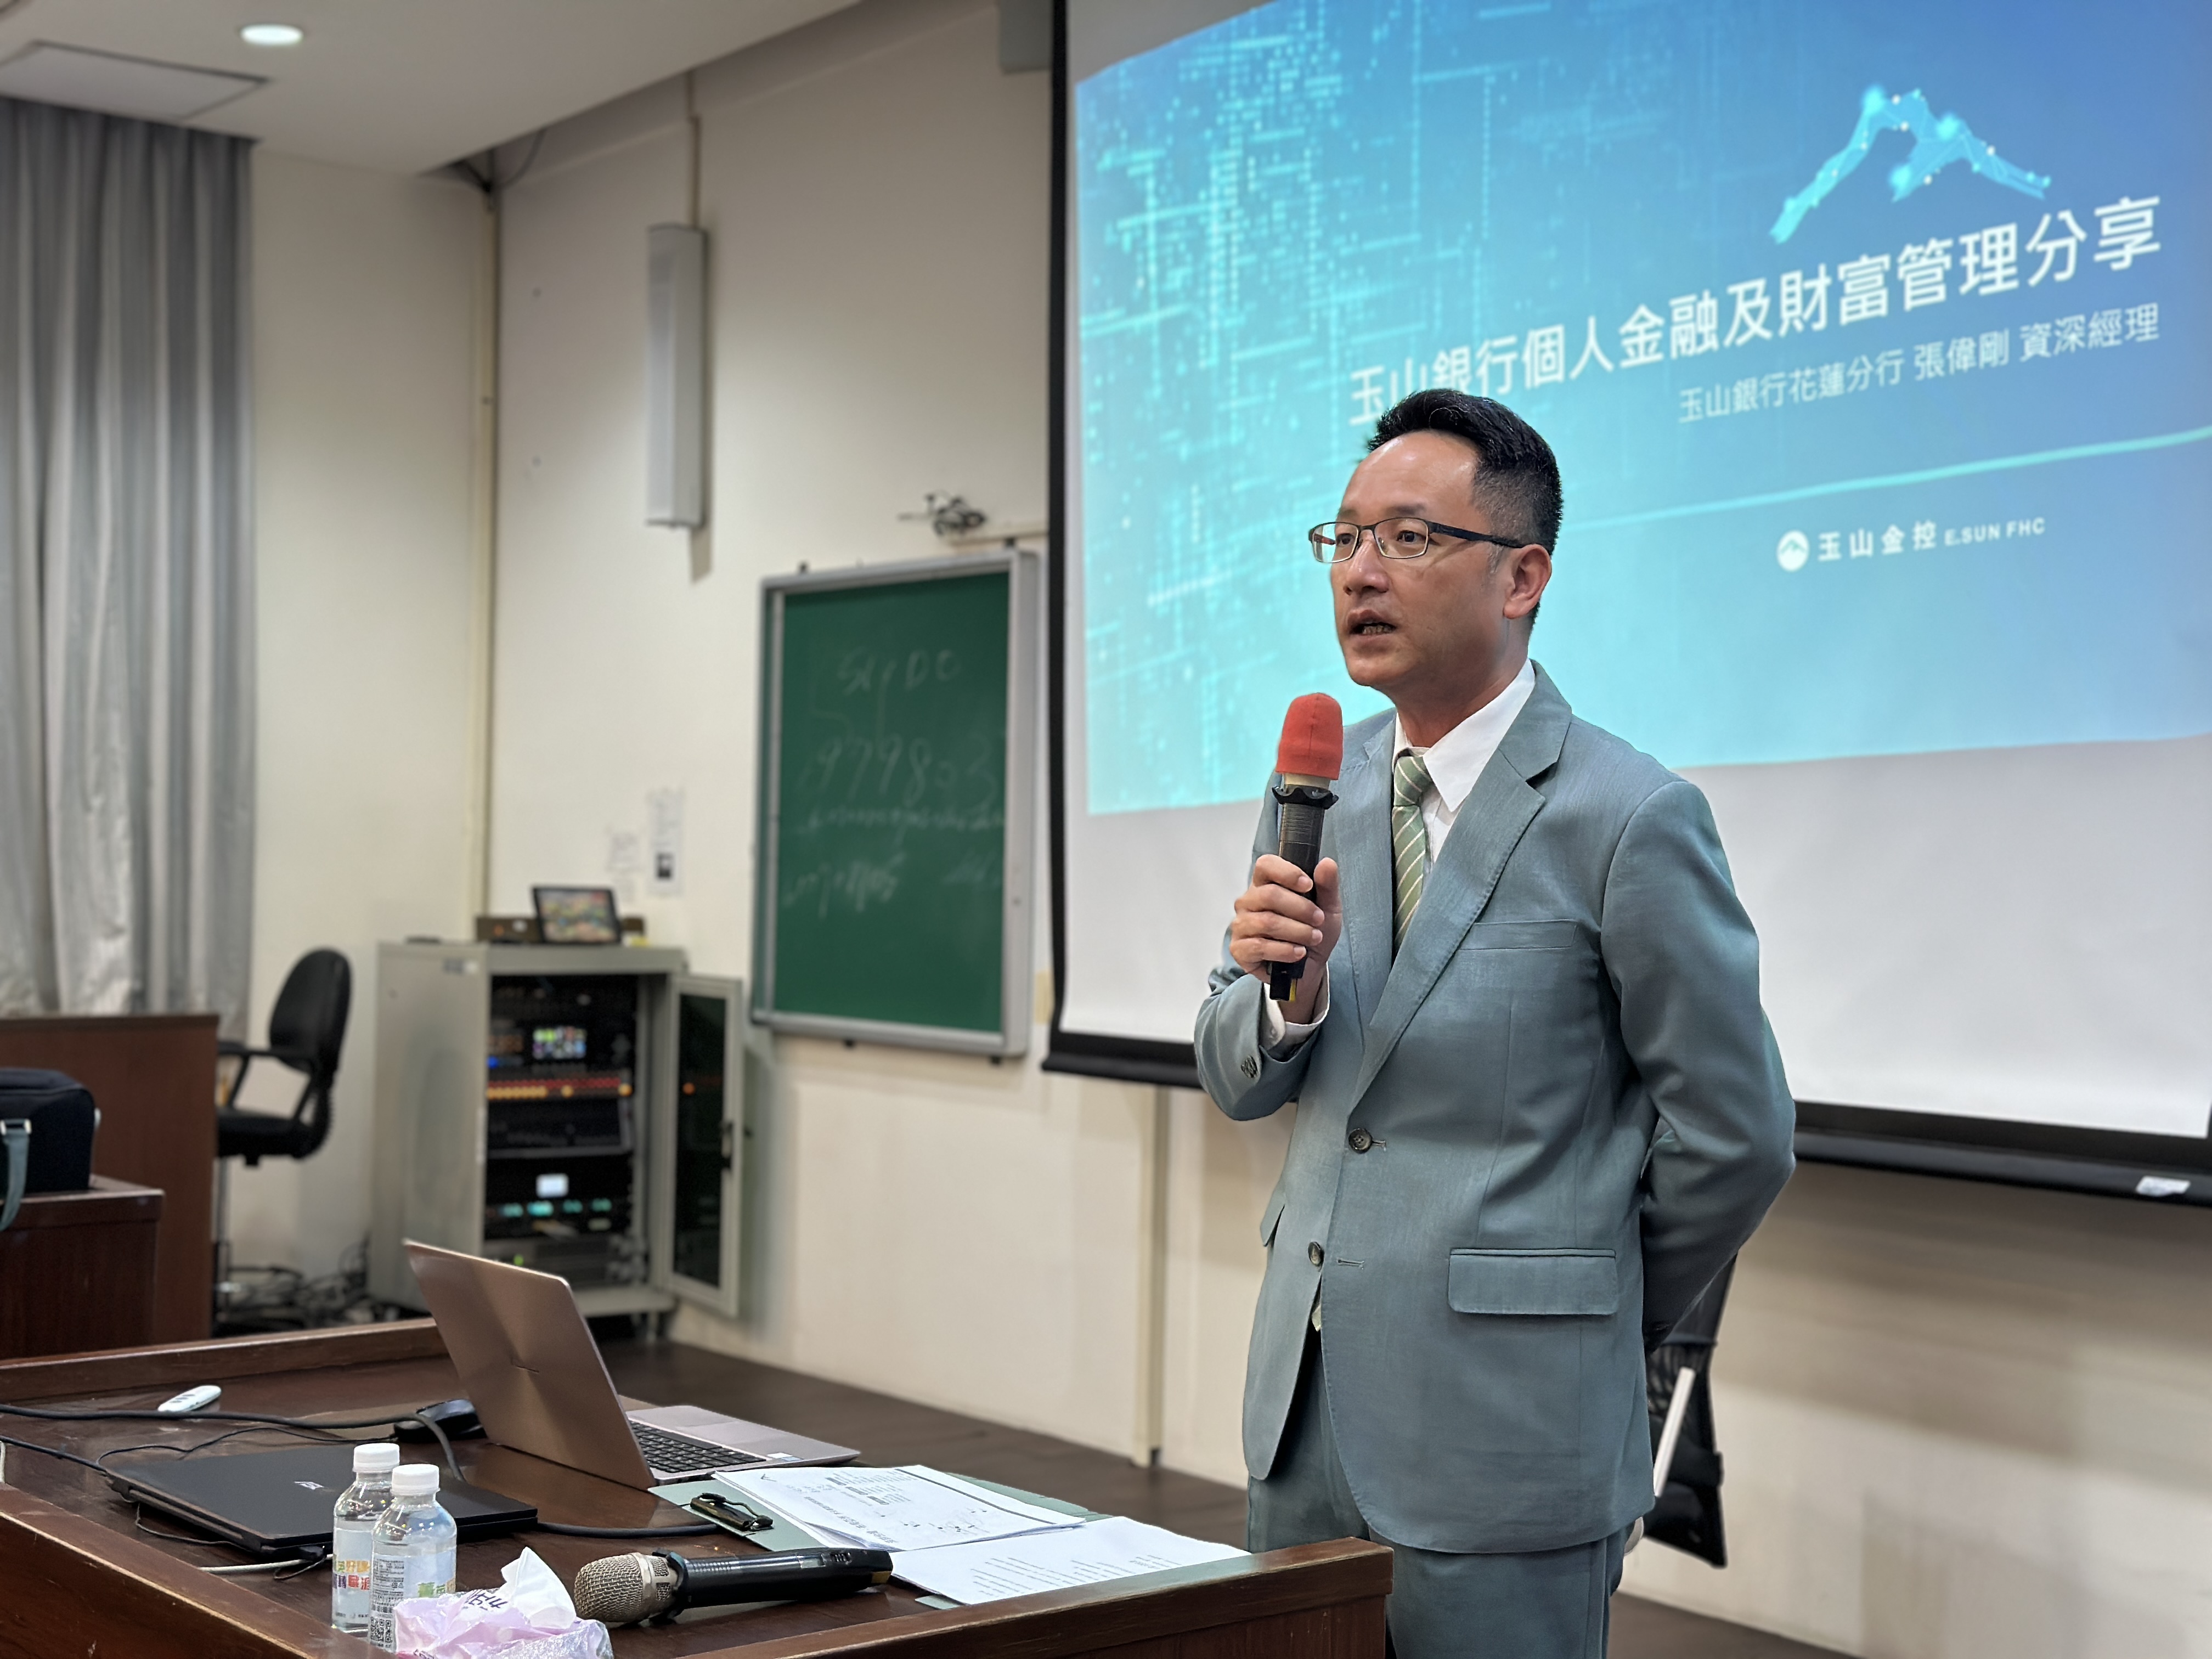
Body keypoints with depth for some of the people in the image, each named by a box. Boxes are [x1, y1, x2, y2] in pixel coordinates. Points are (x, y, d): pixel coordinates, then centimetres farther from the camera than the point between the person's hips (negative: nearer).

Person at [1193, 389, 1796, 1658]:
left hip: (1502, 1428, -6)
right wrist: (1287, 992, -11)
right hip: (1307, 1410, 6)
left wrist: (1594, 1319, 6)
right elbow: (1238, 1080, 11)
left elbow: (1734, 1142, -7)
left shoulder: (1629, 819, -14)